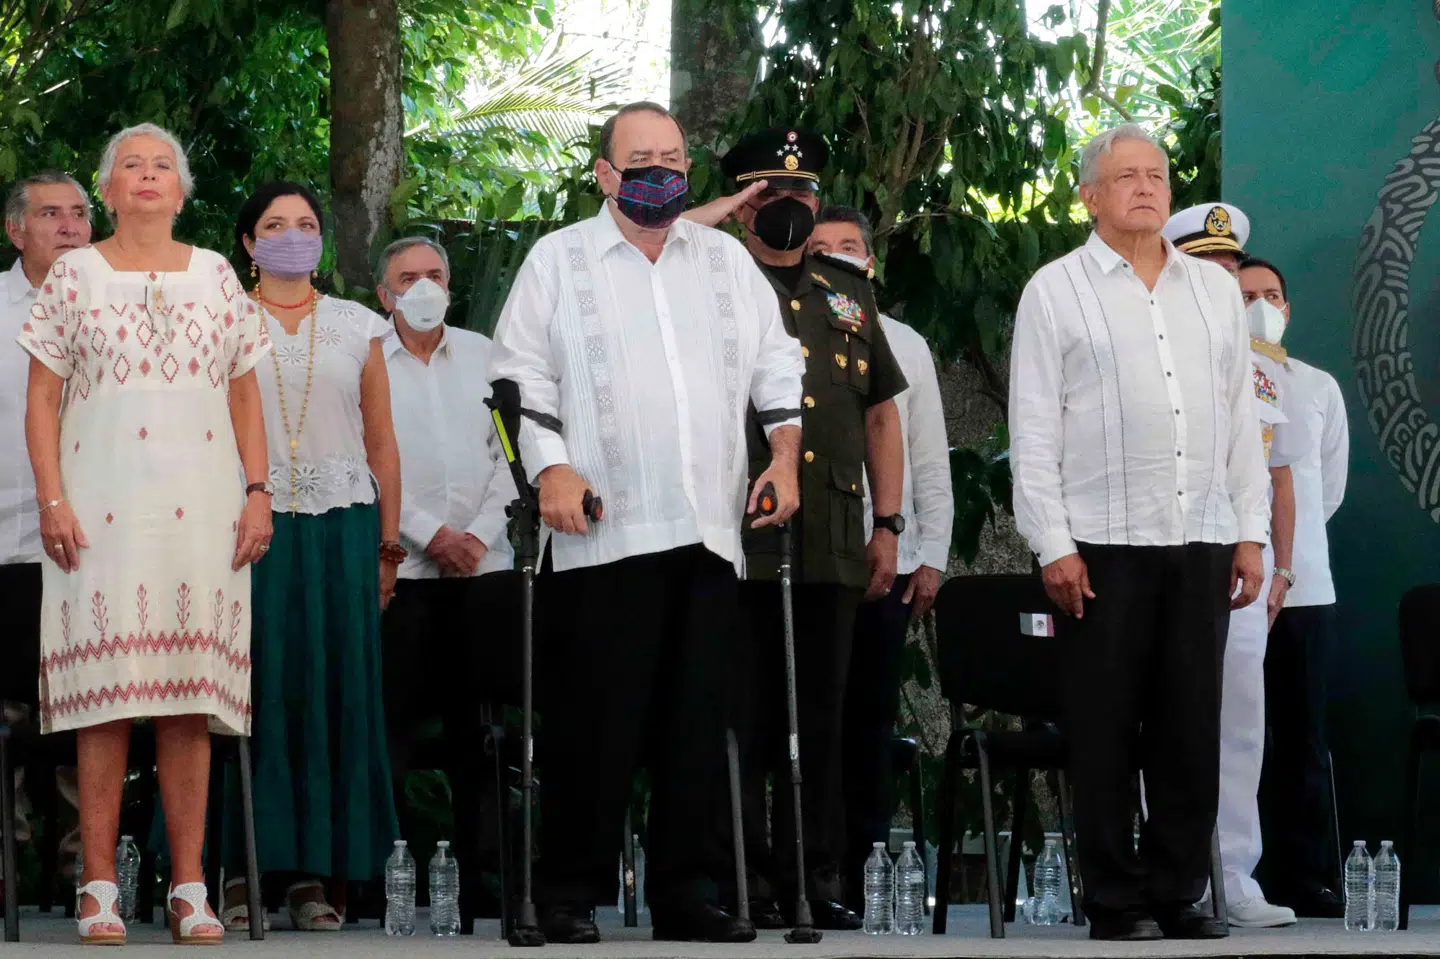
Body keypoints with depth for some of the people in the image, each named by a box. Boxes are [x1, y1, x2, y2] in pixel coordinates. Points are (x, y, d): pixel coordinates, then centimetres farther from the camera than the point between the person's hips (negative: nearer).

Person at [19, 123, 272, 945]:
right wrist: (52, 500, -5)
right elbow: (42, 396, 5)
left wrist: (258, 492, 4)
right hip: (103, 506, -2)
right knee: (106, 690, -6)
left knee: (193, 692, 0)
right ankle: (101, 887, -2)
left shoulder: (216, 276, 14)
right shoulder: (75, 275, 7)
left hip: (202, 507, 2)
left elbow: (246, 395, 14)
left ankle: (190, 887, 3)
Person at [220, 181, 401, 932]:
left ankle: (317, 871, 3)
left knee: (335, 691, 0)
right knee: (253, 690, -5)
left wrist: (387, 546, 6)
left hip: (341, 528, 2)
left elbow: (381, 443, 12)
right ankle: (239, 868, -3)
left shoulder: (358, 328, 13)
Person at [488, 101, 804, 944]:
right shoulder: (559, 260, 8)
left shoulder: (727, 259, 19)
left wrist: (784, 453, 10)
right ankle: (571, 894, 3)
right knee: (596, 719, -5)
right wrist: (550, 465, -8)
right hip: (604, 533, -4)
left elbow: (777, 361, 22)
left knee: (698, 720, 3)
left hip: (709, 528, 4)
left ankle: (688, 891, 10)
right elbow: (523, 374, 3)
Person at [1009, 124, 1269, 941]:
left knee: (1191, 728, 5)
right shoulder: (1057, 291, 2)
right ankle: (1117, 902, 8)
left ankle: (1178, 894, 13)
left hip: (1202, 541, 4)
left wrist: (1251, 533, 8)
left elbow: (1242, 420, 14)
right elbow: (1033, 430, -2)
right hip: (1104, 544, -3)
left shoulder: (1216, 288, 14)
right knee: (1107, 730, 1)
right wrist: (1053, 546, -9)